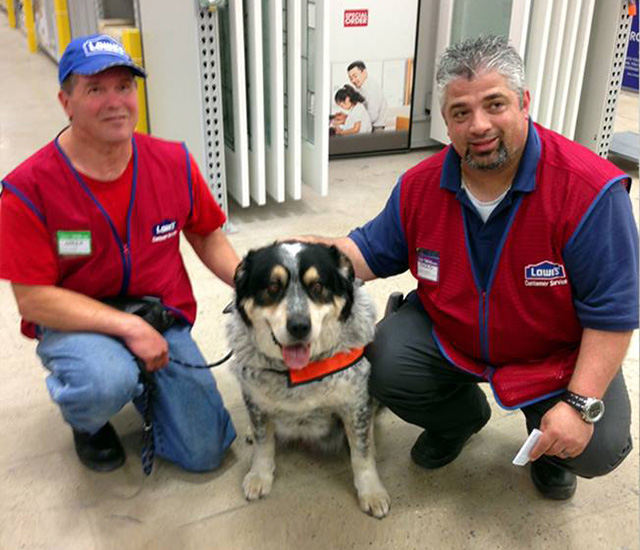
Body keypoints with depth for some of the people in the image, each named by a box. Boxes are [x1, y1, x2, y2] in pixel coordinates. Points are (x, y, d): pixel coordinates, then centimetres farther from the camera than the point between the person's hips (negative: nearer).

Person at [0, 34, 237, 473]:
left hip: (163, 318, 3)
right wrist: (128, 327, -24)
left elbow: (207, 237, 6)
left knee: (205, 453, -3)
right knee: (106, 384, -38)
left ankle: (135, 380, 26)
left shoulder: (174, 163, -7)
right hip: (75, 324, -3)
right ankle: (86, 420, 3)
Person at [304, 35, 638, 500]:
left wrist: (581, 404, -28)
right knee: (384, 365, -20)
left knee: (599, 448, -21)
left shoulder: (591, 190, -24)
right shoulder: (421, 186, -11)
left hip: (558, 356, -2)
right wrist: (317, 248, -19)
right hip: (448, 336, 3)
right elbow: (373, 252, 2)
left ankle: (545, 436, 20)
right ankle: (461, 417, 15)